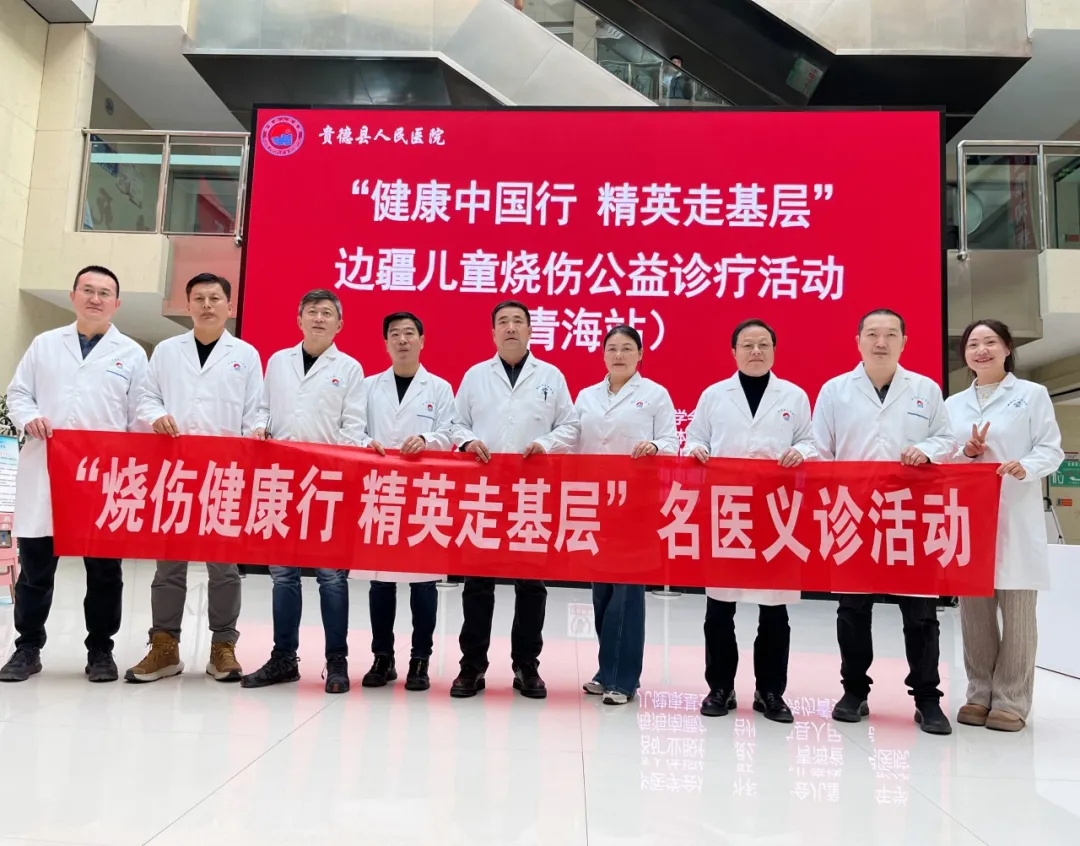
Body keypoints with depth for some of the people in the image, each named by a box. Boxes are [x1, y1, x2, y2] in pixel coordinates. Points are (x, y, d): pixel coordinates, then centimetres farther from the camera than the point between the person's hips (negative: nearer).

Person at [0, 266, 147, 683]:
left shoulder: (131, 353, 7)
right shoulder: (44, 344, 13)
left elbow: (140, 418, 3)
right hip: (45, 472, 2)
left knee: (104, 569, 4)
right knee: (35, 566, 7)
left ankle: (100, 650, 16)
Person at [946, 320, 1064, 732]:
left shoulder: (1032, 394, 7)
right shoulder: (953, 405, 16)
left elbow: (1051, 449, -1)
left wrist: (1026, 467, -20)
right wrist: (966, 453, -7)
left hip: (1016, 518, -3)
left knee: (1017, 611, -2)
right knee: (973, 609, 4)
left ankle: (1011, 701, 7)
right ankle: (980, 694, 15)